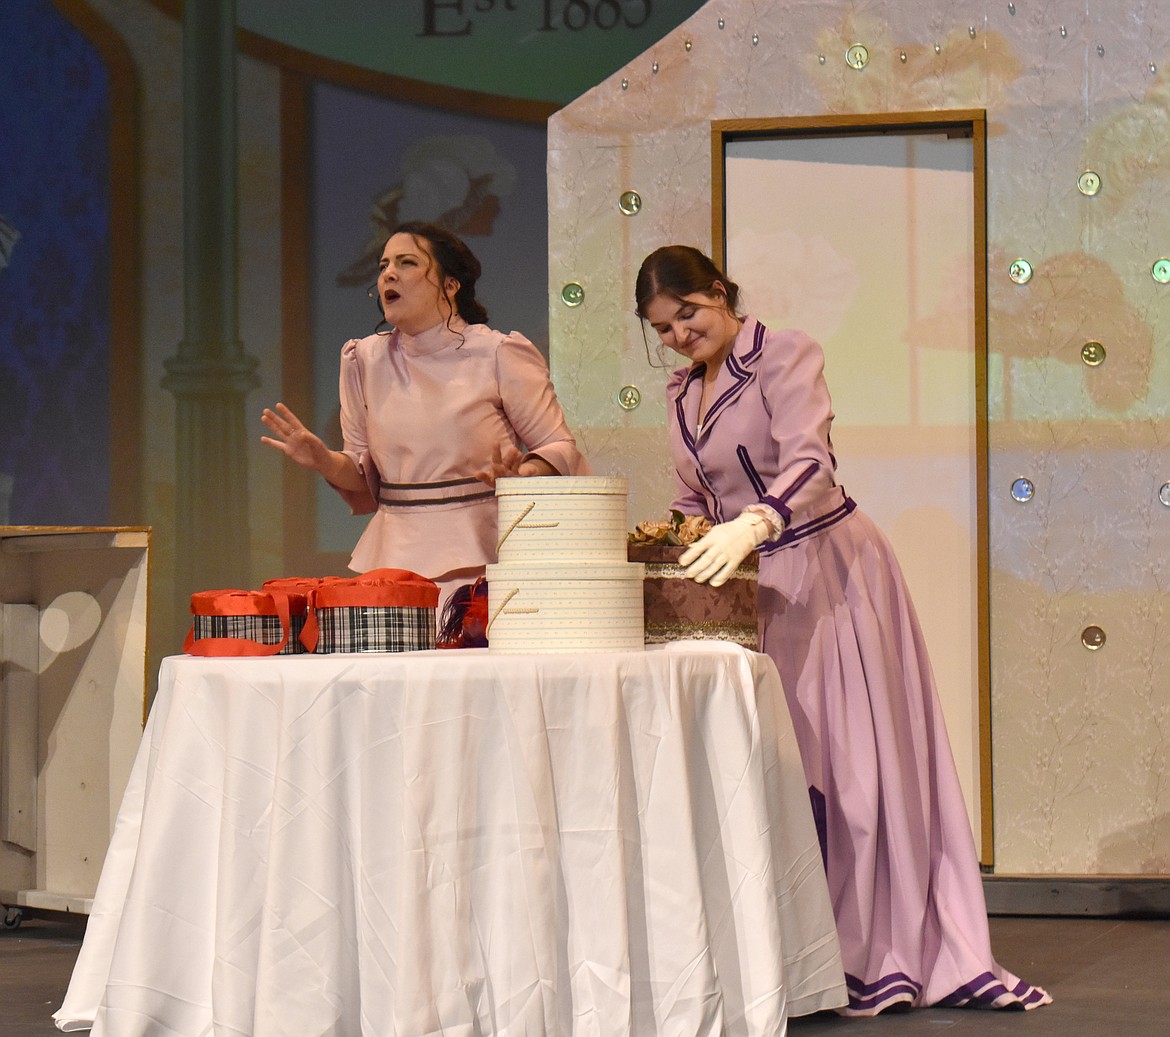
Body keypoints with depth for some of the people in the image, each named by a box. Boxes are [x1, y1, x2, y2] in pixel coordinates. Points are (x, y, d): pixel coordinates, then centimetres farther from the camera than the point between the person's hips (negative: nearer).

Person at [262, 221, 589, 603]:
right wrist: (324, 462, -4)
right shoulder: (364, 360, 11)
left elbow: (559, 448, 2)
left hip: (478, 557, -3)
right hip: (393, 555, 3)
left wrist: (520, 477, -19)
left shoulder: (498, 354, 0)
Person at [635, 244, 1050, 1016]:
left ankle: (933, 952, -1)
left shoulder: (787, 358, -9)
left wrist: (753, 525, -40)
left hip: (829, 569, -6)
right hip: (751, 585, 6)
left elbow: (809, 461, -24)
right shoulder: (681, 393, 13)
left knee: (859, 759, -6)